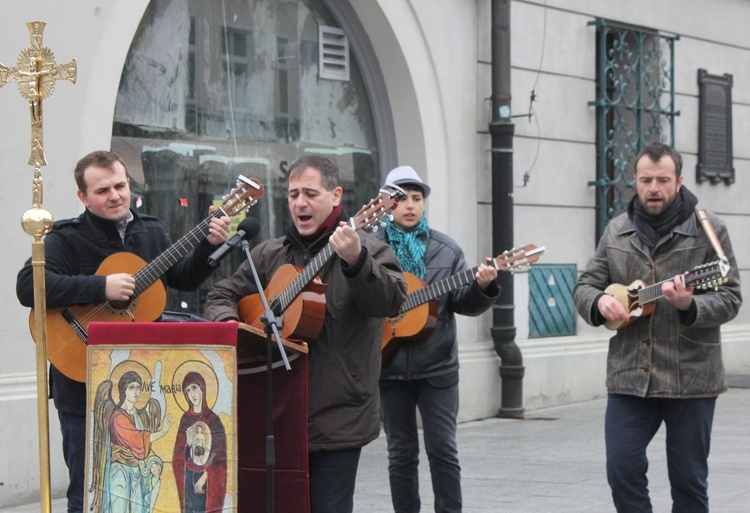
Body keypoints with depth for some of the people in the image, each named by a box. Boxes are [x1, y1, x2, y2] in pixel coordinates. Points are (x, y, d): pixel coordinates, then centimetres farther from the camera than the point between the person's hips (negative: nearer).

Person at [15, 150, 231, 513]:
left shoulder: (151, 233, 12)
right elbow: (28, 286, -23)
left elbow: (184, 279, 18)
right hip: (85, 389, -5)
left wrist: (209, 245, 0)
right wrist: (101, 288, -28)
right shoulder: (67, 239, -8)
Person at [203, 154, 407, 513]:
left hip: (336, 421, -5)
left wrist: (356, 262, -39)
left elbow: (391, 300, -20)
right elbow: (222, 295, 21)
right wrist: (228, 322, -3)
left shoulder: (368, 251, -2)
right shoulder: (270, 254, 15)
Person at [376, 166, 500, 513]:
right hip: (390, 365, 0)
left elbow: (462, 302, 4)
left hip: (437, 366, 0)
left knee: (443, 449, 0)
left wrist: (482, 287, -15)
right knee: (401, 453, 7)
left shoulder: (447, 250, 6)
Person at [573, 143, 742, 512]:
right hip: (629, 375, 3)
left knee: (689, 480, 5)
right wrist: (599, 302, -9)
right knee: (622, 470, -3)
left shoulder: (707, 229, -1)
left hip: (691, 377, -3)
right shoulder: (617, 231, 10)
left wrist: (689, 306, -25)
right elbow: (584, 285, 15)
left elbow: (730, 298, -5)